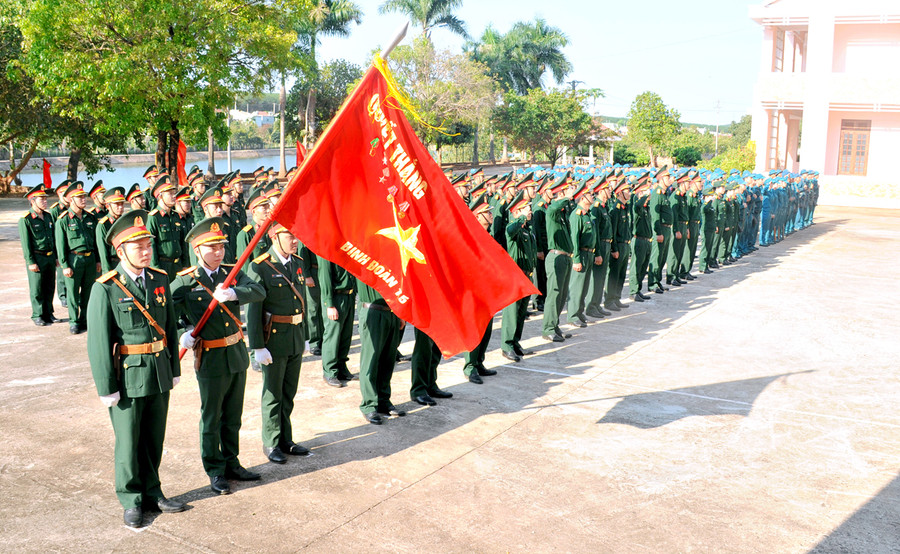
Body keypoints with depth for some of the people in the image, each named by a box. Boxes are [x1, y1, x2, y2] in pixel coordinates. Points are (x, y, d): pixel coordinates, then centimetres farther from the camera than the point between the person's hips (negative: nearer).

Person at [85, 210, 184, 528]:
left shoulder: (160, 280, 3)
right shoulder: (106, 289, -13)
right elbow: (98, 342, -12)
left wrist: (175, 368, 12)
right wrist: (106, 388, -12)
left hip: (159, 374, 5)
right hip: (127, 376, -5)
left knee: (154, 438, 15)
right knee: (128, 442, 9)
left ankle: (152, 491, 31)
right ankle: (131, 501, 24)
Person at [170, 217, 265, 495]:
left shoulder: (232, 273, 3)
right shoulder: (185, 281, -8)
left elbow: (259, 292, -12)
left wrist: (233, 293, -28)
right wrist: (183, 334, -18)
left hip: (237, 354, 4)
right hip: (210, 358, -4)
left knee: (233, 417, 16)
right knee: (211, 419, 7)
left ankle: (231, 464, 32)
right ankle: (215, 472, 21)